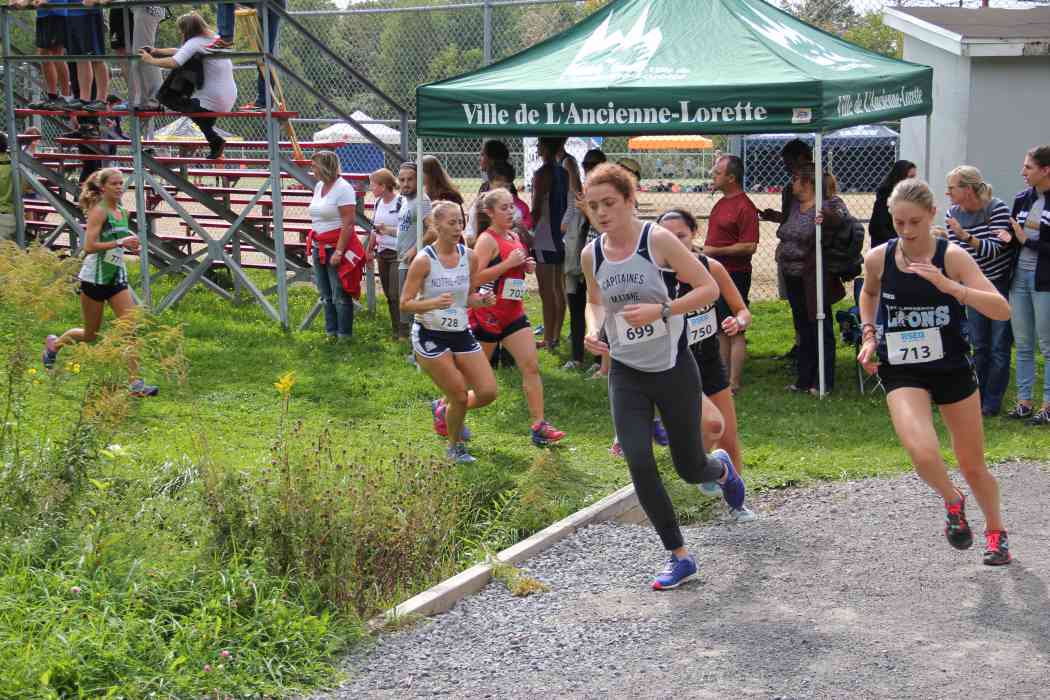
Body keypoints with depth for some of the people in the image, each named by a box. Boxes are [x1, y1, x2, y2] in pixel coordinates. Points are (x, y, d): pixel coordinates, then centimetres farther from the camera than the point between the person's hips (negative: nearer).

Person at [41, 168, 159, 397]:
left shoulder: (122, 212, 9)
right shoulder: (99, 211, -14)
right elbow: (89, 246, -22)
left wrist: (130, 245, 4)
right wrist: (120, 242, -25)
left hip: (117, 277, 6)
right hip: (95, 277, -6)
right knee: (90, 335, 8)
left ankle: (135, 382, -9)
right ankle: (54, 343, 37)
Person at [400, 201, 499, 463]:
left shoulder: (469, 257, 0)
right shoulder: (424, 261, -15)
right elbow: (405, 305, -13)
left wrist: (481, 300, -11)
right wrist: (434, 303, -30)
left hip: (461, 333, 5)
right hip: (430, 336, -5)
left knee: (488, 392, -2)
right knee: (460, 396, -6)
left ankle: (444, 409, 28)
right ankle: (456, 447, 22)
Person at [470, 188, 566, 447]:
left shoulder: (514, 237, 11)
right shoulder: (487, 240, -15)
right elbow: (474, 277, -24)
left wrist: (526, 266, 5)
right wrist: (509, 263, -25)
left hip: (513, 313, 7)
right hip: (487, 314, -7)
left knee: (531, 366, -4)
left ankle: (539, 425, -4)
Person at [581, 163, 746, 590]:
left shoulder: (658, 240, -14)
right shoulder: (591, 254, 1)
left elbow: (709, 288, -12)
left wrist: (660, 309, -24)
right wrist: (593, 330, -2)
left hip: (674, 370, -3)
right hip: (626, 374, 3)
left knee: (690, 468, 5)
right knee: (639, 464, -11)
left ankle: (721, 467, 46)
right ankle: (679, 557, 4)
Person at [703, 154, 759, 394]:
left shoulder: (744, 207, -15)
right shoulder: (721, 203, 15)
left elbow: (750, 246, -21)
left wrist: (715, 251, -17)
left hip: (734, 275, -9)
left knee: (735, 332, -5)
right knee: (721, 330, 13)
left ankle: (734, 384, -2)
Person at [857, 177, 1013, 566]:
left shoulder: (952, 256, -15)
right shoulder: (878, 259, -8)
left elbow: (1001, 309, -23)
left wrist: (950, 286, -34)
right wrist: (870, 334, 3)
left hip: (952, 368, 0)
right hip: (902, 371, 0)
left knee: (972, 464, 11)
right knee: (923, 453, -25)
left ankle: (995, 531, 38)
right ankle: (953, 502, 8)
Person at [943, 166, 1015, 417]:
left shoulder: (998, 209, -16)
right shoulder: (952, 214, -2)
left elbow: (994, 249, -24)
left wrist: (965, 235, -34)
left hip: (1001, 283, -5)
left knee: (999, 346, -1)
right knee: (979, 346, 9)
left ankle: (992, 402, 6)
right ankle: (977, 398, 18)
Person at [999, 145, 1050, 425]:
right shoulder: (1022, 199, 8)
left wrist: (1027, 241, -16)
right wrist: (1009, 239, -3)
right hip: (1020, 276, 6)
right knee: (1023, 344, 11)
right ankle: (1024, 401, 19)